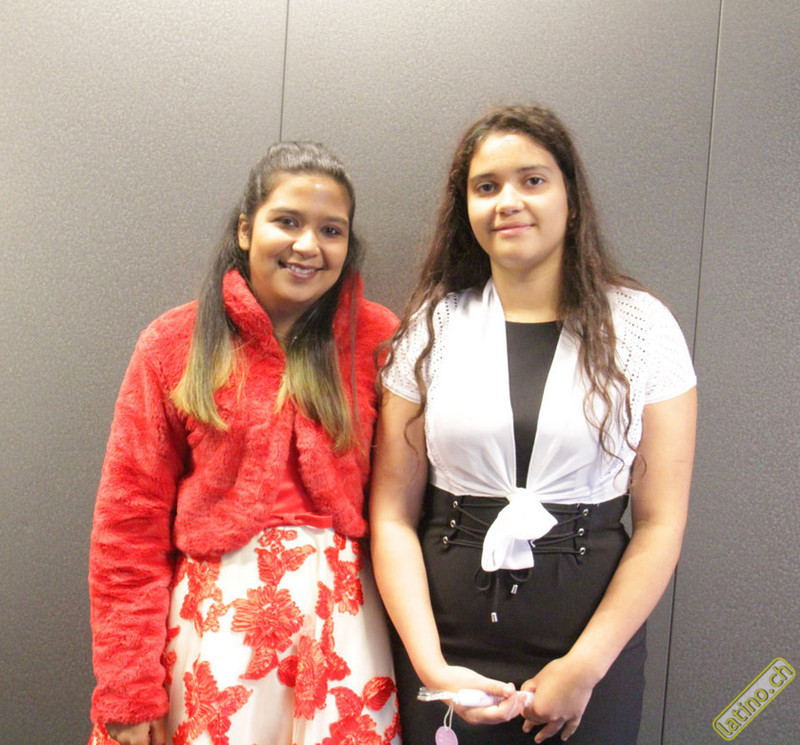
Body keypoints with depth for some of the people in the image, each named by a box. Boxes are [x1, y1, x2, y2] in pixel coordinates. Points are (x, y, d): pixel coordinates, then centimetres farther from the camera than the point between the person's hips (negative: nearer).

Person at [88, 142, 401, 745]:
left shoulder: (378, 340, -1)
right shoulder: (174, 345, -1)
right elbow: (129, 524, -1)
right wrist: (128, 691, -3)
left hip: (343, 618, 1)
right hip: (213, 620, 0)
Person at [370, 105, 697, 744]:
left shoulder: (642, 325, -3)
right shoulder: (431, 326, 0)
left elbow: (661, 523, -4)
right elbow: (393, 514, -2)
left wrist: (584, 666, -10)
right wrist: (430, 665, -11)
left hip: (592, 641, 0)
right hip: (448, 638, 1)